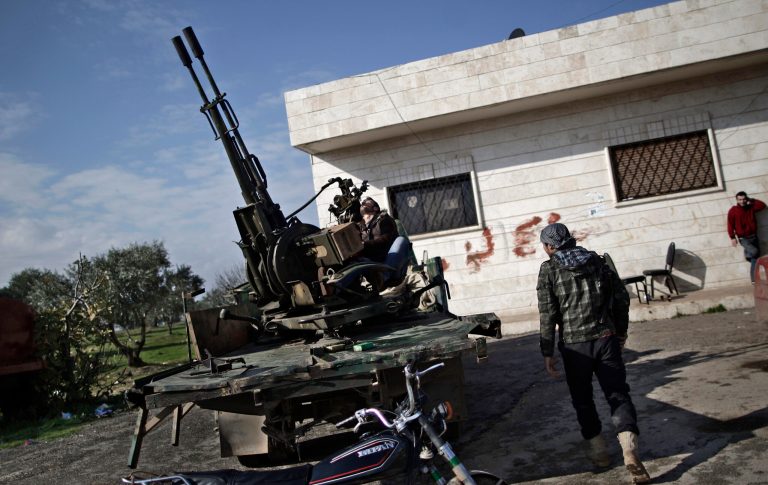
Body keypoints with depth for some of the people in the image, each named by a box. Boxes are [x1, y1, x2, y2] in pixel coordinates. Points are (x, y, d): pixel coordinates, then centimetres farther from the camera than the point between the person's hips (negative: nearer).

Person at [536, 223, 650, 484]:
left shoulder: (549, 270, -3)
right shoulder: (596, 261, 8)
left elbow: (548, 314, -7)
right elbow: (621, 296, 9)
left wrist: (547, 353, -2)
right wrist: (621, 331, 21)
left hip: (574, 345, -2)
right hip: (606, 339, 2)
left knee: (582, 398, 16)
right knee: (618, 394, 4)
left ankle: (598, 449, 24)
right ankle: (629, 450, -13)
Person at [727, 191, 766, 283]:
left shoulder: (750, 207, 7)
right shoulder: (733, 211, -7)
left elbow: (762, 205, 8)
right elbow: (730, 225, -7)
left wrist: (751, 200, 3)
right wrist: (733, 238, -11)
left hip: (754, 237, 5)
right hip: (743, 239, -5)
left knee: (755, 259, 3)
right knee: (754, 251, -29)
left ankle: (754, 279, 8)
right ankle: (747, 254, 7)